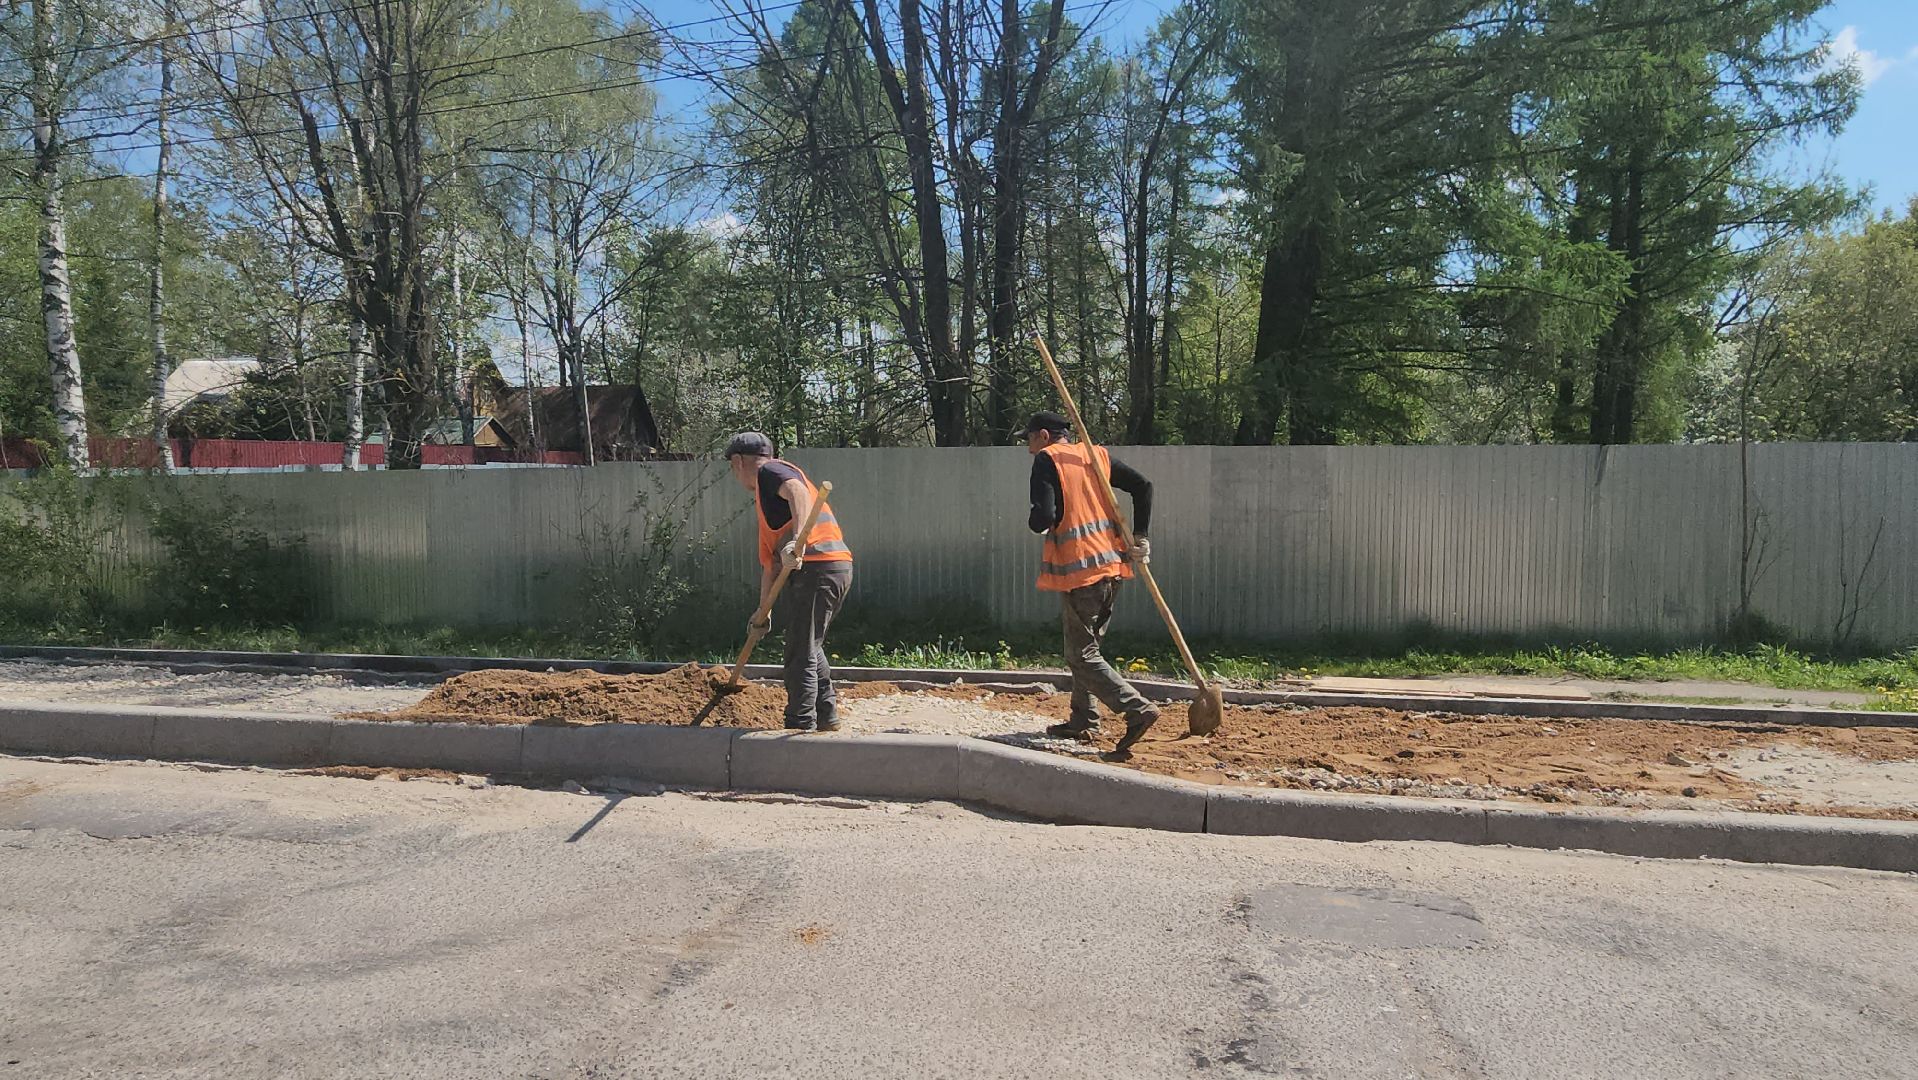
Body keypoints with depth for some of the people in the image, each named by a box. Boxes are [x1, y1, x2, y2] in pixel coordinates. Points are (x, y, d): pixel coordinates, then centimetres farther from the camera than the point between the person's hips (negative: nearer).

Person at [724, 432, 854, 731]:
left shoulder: (770, 471, 0)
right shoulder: (764, 496, 30)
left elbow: (798, 492, -25)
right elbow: (770, 559, 32)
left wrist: (797, 541, -41)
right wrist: (763, 610, 33)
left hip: (817, 568, -10)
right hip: (836, 569, 10)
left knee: (801, 654, -4)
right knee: (810, 648, 23)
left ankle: (801, 727, 1)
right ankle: (826, 718, 32)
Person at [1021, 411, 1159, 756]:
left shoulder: (1047, 459, -5)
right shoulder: (1097, 454, 15)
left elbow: (1043, 518, -16)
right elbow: (1143, 486, 8)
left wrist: (1034, 522, 7)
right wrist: (1140, 538, 8)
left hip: (1078, 570, -8)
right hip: (1112, 563, 8)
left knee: (1082, 656, -2)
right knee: (1085, 646, 20)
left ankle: (1138, 709, -15)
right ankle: (1083, 722, 24)